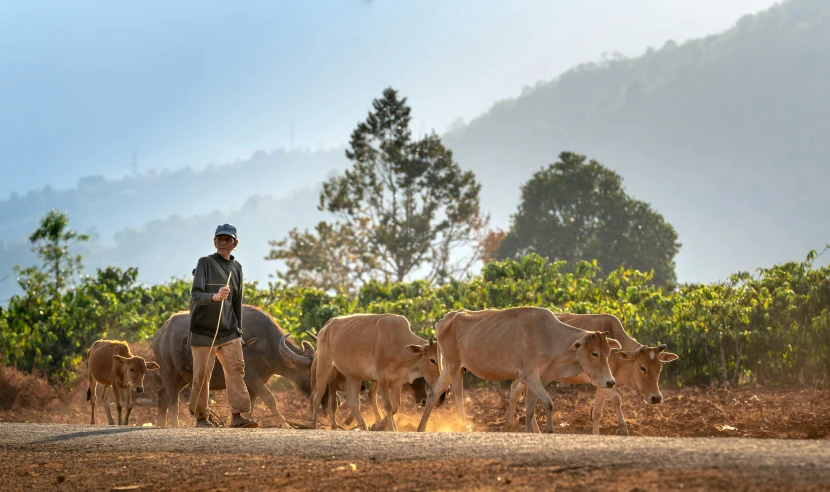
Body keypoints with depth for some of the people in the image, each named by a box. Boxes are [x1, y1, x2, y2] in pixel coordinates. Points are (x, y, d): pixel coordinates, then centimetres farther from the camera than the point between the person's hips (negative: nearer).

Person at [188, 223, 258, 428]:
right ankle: (201, 418, 7)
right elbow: (196, 295, -15)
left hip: (229, 332, 5)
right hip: (203, 331, -4)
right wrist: (214, 297, -34)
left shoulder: (236, 267, 12)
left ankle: (237, 415, -11)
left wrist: (238, 329, 18)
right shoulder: (205, 263, -4)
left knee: (236, 369, -9)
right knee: (202, 375, -3)